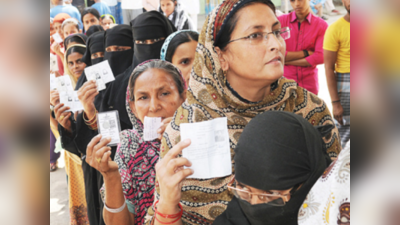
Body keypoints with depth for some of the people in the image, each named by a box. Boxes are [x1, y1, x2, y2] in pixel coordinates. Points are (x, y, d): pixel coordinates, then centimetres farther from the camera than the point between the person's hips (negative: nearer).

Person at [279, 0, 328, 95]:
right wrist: (306, 53, -7)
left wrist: (287, 61, -9)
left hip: (309, 85, 1)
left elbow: (321, 57, -10)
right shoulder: (280, 21, 1)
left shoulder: (321, 25, 1)